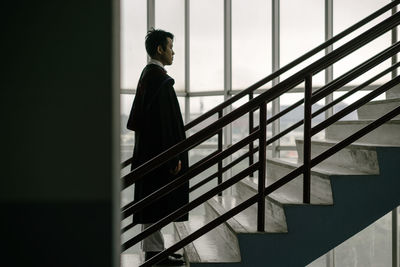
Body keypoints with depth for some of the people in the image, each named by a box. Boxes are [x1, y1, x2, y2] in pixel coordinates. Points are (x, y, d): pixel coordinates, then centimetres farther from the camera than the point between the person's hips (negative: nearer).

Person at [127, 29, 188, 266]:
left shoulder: (148, 75, 15)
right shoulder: (159, 78, -16)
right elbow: (165, 120, -22)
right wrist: (174, 156, -20)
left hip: (150, 149, 10)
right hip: (160, 151, -10)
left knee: (153, 200, 13)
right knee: (157, 201, -3)